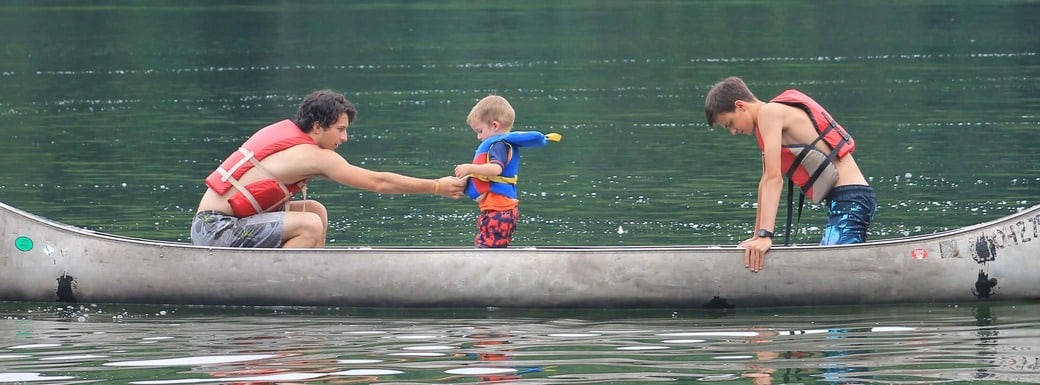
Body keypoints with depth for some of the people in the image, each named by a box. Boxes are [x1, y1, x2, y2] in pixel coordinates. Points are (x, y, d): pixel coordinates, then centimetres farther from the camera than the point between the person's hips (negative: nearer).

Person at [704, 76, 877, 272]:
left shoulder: (769, 113, -10)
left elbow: (773, 179, -19)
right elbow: (766, 181, 24)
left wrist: (765, 235, -23)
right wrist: (757, 236, 26)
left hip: (850, 198, -10)